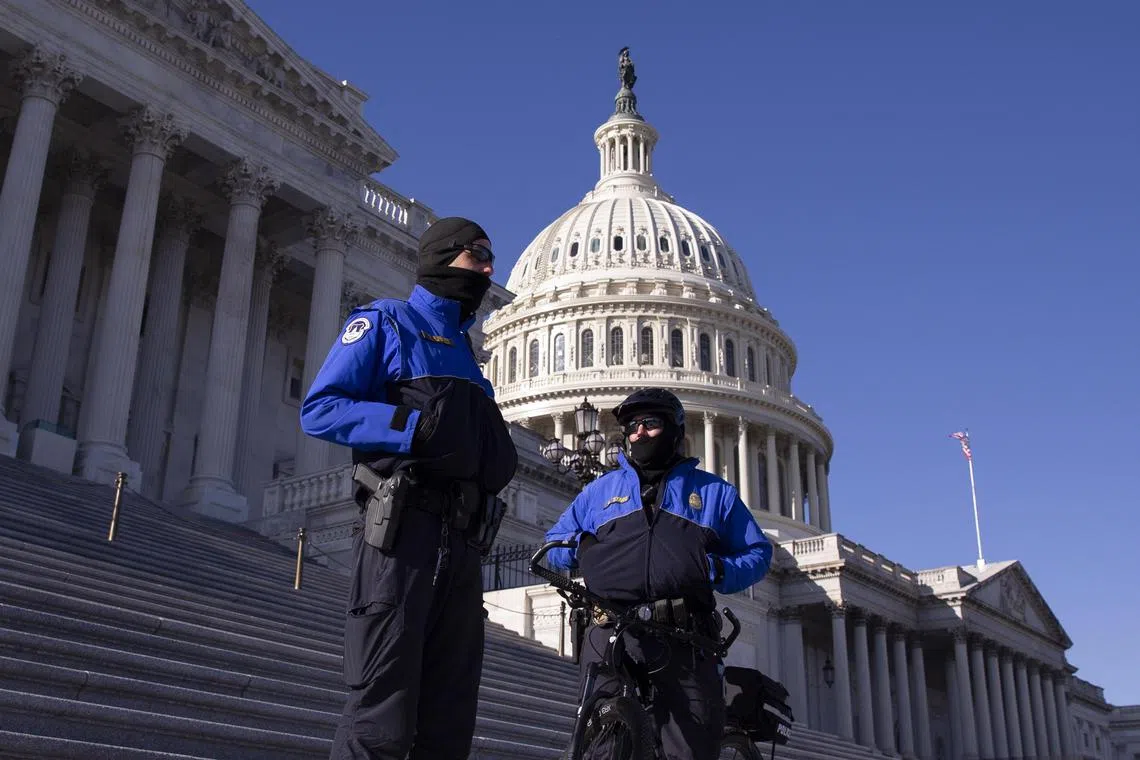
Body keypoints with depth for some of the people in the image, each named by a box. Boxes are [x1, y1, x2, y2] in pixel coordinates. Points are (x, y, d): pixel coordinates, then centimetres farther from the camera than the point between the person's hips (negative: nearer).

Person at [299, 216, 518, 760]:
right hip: (402, 531, -7)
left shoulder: (465, 353, 26)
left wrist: (499, 459, 6)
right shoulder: (385, 323, 6)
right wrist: (413, 426, -16)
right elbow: (319, 409, -6)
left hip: (462, 543, 7)